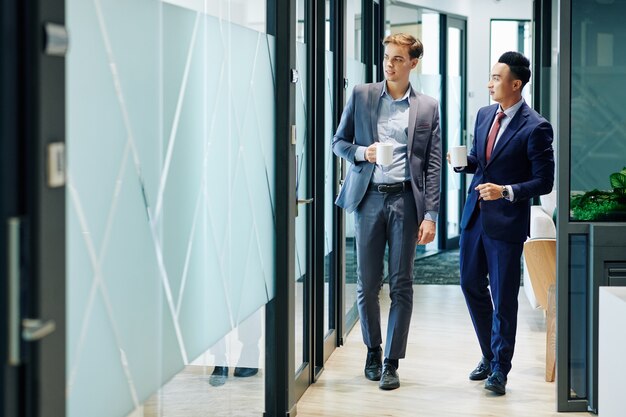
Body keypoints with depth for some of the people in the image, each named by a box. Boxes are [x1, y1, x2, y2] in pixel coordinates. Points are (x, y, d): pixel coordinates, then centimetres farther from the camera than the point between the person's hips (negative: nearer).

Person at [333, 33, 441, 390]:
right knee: (368, 284, 4)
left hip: (406, 200, -1)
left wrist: (430, 216, -5)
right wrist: (361, 152, -10)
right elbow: (339, 142, 13)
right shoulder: (361, 96, 7)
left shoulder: (428, 107, 5)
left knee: (401, 285, -1)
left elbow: (433, 165, 2)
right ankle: (373, 351, 24)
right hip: (369, 197, 1)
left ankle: (392, 363, 5)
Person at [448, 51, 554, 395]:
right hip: (475, 216, 7)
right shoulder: (484, 115, 8)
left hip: (506, 223, -7)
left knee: (503, 297, 1)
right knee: (471, 286, 14)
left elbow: (544, 181, -13)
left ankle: (499, 368, 12)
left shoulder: (535, 127, -14)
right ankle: (490, 355, 32)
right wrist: (463, 161, -1)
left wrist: (507, 192, -24)